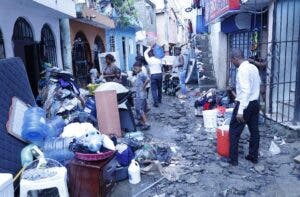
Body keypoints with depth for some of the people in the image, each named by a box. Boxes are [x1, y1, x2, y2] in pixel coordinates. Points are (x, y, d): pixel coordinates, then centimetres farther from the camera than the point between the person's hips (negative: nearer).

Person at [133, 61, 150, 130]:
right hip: (138, 95, 10)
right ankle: (141, 121, 27)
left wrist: (143, 87, -24)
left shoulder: (141, 74, -18)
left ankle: (146, 124, -7)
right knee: (138, 108, 17)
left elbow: (147, 79, -34)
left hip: (141, 95, -10)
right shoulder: (138, 75, 13)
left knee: (140, 109, -9)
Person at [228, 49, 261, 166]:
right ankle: (253, 157, 27)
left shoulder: (242, 70, -20)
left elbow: (245, 91, -27)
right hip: (255, 103, 9)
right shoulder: (254, 67, 8)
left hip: (246, 105, -9)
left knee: (234, 132, 3)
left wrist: (240, 111, -27)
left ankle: (233, 159, 10)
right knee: (254, 130, 15)